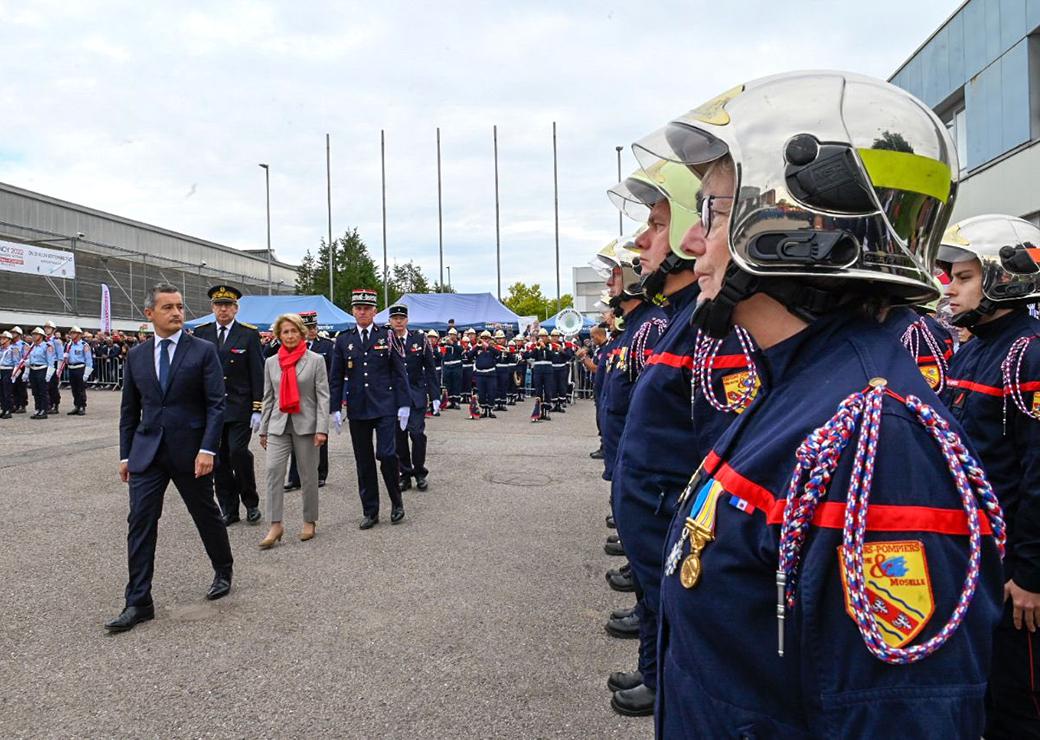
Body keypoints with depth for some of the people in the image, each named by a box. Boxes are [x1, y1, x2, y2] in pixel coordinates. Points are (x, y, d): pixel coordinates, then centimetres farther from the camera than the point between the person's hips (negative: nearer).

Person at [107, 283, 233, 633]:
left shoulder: (204, 351, -5)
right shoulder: (136, 356, 7)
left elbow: (216, 405, -9)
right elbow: (129, 409, 12)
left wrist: (208, 449, -17)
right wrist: (125, 454, 9)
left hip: (189, 450, -3)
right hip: (146, 453, 3)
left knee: (207, 515, 11)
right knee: (139, 523, -1)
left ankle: (223, 571, 35)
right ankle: (138, 603, 7)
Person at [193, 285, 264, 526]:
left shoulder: (249, 334, -1)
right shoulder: (201, 334, 7)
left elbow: (258, 374, -3)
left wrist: (257, 409, -8)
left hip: (240, 408, -3)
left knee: (238, 452, -12)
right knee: (219, 461, 6)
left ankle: (251, 502, 9)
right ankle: (229, 510, 17)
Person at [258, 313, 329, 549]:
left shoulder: (315, 360, 0)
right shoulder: (271, 362, 10)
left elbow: (323, 396, -4)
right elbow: (268, 398, 14)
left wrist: (322, 428, -12)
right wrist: (263, 429, 11)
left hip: (306, 424, -2)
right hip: (278, 424, 2)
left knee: (309, 474, 6)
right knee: (273, 470, -10)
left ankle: (309, 521, 19)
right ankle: (275, 525, -6)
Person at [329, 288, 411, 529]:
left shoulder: (387, 337, 1)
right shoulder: (343, 340, 6)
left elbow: (399, 373, 1)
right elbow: (336, 378, 9)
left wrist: (403, 405, -4)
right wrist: (335, 408, 2)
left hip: (384, 407, -2)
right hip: (357, 410, 3)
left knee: (386, 454, -10)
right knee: (363, 462, 7)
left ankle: (396, 501, 12)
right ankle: (370, 511, 16)